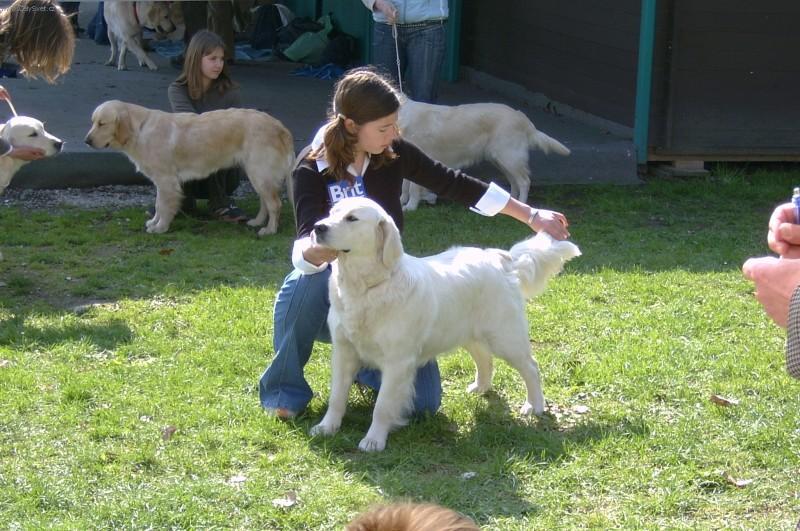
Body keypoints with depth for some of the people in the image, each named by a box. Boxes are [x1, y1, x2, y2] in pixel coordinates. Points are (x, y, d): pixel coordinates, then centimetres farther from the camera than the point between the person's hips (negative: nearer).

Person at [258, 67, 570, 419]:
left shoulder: (393, 154, -6)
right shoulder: (312, 169, -18)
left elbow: (455, 185, 3)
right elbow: (305, 249, -31)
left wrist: (532, 216, 6)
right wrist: (318, 250, -57)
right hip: (333, 290, -3)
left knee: (423, 400, -12)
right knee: (313, 280, -39)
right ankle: (284, 388, -15)